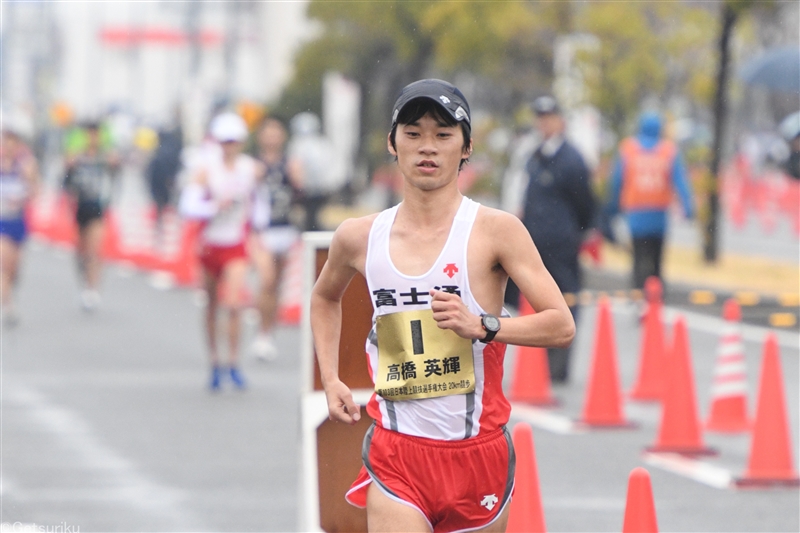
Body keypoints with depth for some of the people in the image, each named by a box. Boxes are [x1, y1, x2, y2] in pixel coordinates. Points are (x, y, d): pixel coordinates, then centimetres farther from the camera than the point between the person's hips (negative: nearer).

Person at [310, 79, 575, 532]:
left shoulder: (494, 231, -6)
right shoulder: (359, 238, 4)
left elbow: (562, 326, -12)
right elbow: (325, 298, 27)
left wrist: (481, 326, -26)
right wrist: (330, 380, 14)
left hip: (478, 449, -1)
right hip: (396, 458, 1)